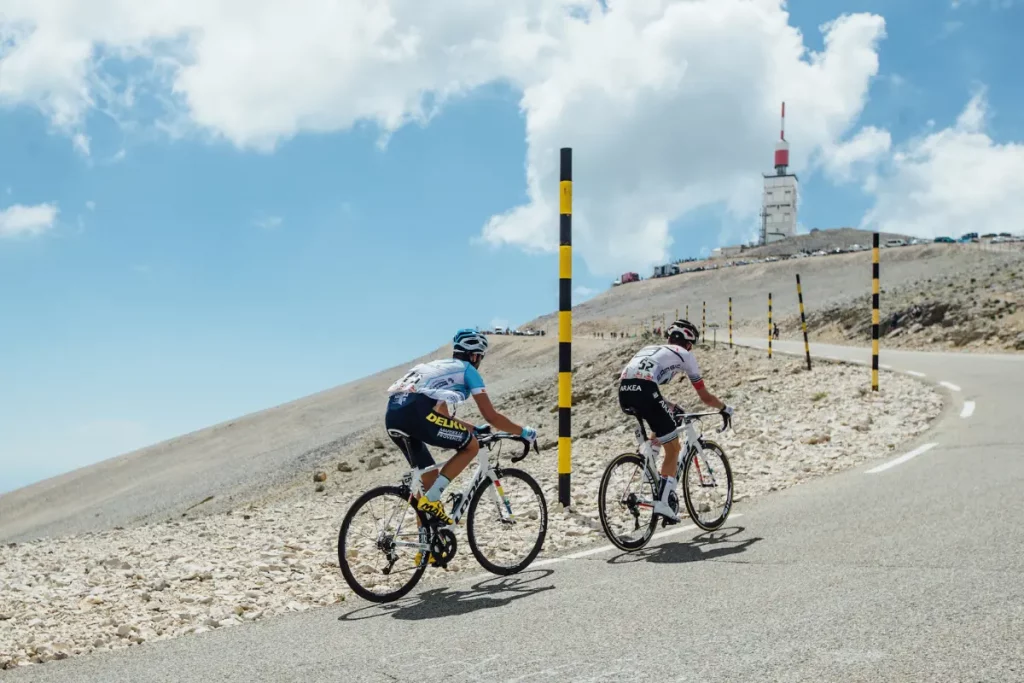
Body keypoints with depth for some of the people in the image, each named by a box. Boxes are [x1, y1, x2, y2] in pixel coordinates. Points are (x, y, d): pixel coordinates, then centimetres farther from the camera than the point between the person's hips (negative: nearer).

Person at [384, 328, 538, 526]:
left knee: (429, 475, 22)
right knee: (471, 445, 9)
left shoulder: (439, 365, 36)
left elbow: (443, 413, 43)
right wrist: (523, 432, 23)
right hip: (417, 413, -8)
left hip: (392, 416, 8)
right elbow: (491, 416, 11)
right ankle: (431, 500, -2)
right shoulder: (468, 370, 15)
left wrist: (471, 428, 50)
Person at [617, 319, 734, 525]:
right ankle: (664, 500, -2)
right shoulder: (685, 355, 22)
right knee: (673, 448, 8)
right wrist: (724, 408, 45)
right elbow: (705, 397, 27)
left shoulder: (650, 349, 36)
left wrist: (671, 407, 50)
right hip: (644, 391, -6)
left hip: (623, 392, 6)